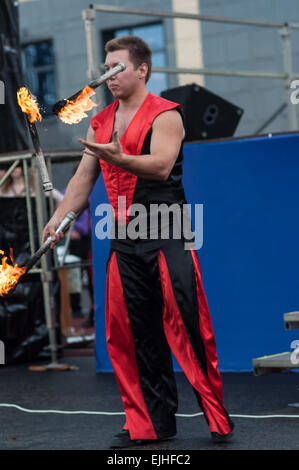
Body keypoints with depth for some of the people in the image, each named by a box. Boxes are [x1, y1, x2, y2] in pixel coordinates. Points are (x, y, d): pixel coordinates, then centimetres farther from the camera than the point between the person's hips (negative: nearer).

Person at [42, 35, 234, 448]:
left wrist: (118, 158, -37)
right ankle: (151, 423, 12)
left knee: (187, 328, -9)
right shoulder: (100, 123, 16)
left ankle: (218, 418, -1)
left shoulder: (165, 115, -4)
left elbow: (160, 166, -21)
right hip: (124, 243, 6)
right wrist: (61, 216, -2)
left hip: (167, 238, -6)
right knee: (130, 334, 4)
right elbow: (83, 177, 14)